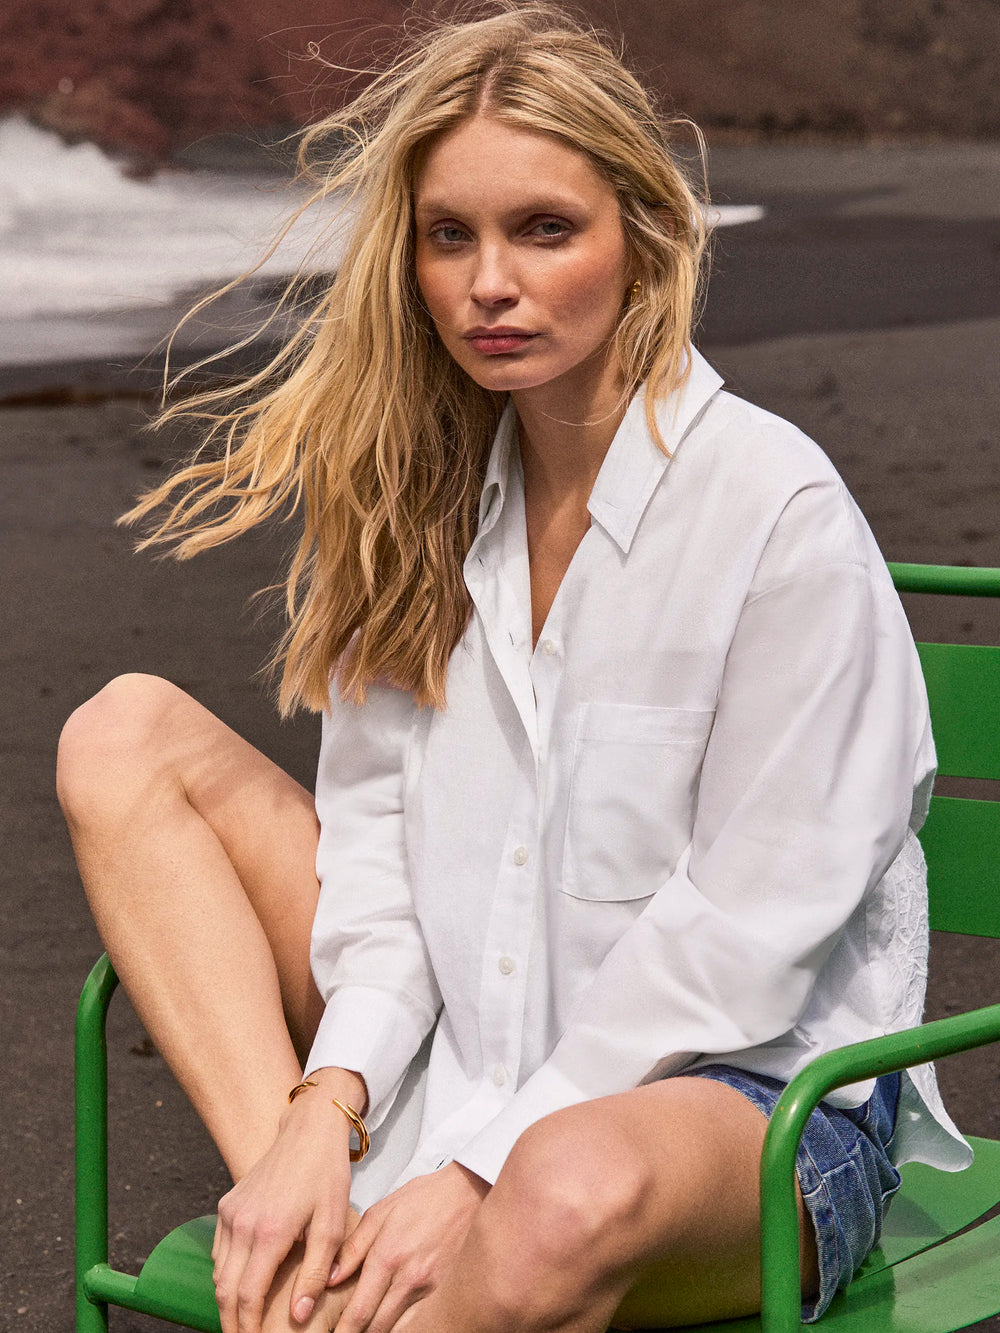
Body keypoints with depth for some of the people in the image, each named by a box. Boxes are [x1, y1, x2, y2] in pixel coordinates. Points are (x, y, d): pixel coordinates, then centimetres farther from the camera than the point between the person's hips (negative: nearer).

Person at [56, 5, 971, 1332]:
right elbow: (380, 821, 2)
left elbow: (745, 931, -16)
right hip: (472, 1045, 7)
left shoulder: (779, 510, -15)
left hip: (751, 1084, -6)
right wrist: (324, 1113, -14)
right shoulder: (431, 486, 5)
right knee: (125, 734, -3)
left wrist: (478, 1175, -19)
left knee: (573, 1187, -43)